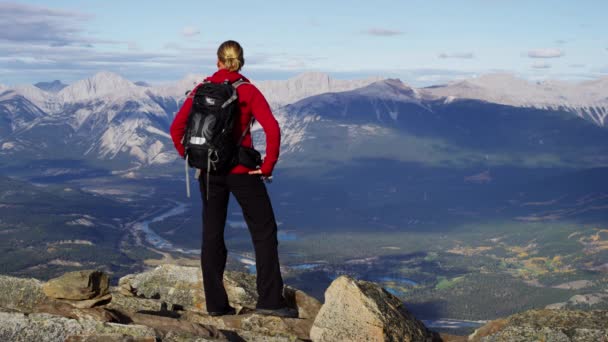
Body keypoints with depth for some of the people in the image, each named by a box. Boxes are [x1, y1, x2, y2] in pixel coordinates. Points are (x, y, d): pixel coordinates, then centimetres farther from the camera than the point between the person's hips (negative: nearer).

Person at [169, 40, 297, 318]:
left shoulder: (201, 89, 3)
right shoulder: (248, 91, -6)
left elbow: (177, 128, 1)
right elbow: (272, 129, -18)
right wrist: (268, 166, -9)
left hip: (208, 171, 4)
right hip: (241, 171, -3)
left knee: (212, 233, 11)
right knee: (264, 231, 6)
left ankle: (215, 303, 13)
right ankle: (269, 300, 3)